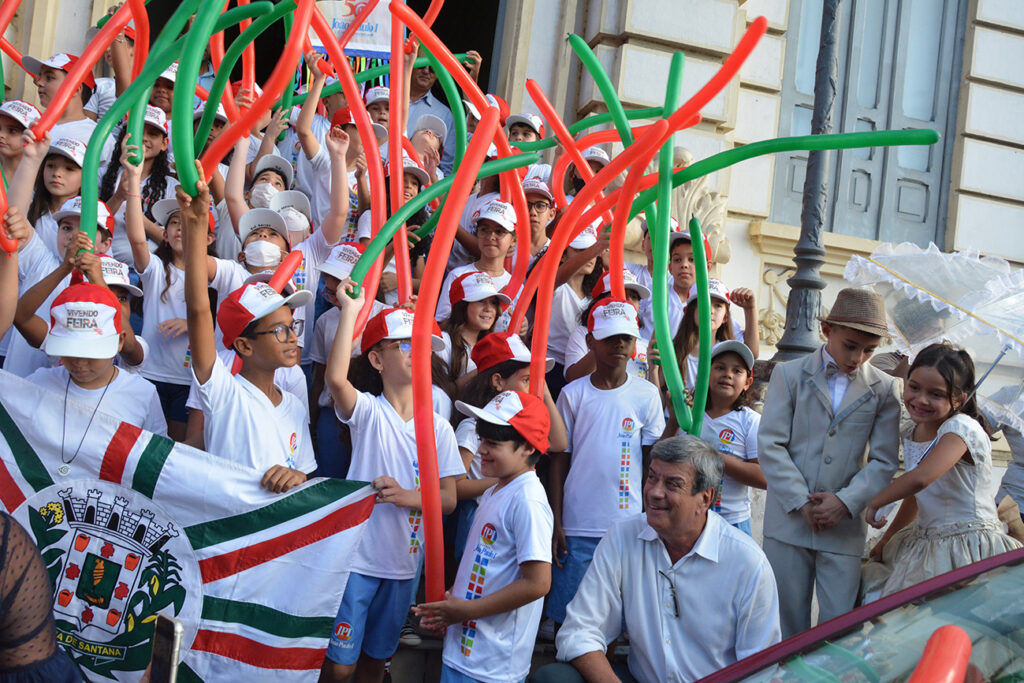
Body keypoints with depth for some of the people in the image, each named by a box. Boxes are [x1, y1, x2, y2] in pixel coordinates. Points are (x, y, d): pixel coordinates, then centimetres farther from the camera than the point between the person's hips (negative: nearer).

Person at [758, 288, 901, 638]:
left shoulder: (884, 389, 6)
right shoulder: (789, 374, 4)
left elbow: (884, 461, 3)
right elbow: (770, 444, -2)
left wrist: (846, 502, -11)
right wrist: (801, 502, -10)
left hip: (844, 526, 0)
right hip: (789, 518, 0)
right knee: (788, 619, 6)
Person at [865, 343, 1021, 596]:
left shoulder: (961, 428, -18)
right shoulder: (912, 433, 8)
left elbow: (920, 478, -34)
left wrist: (874, 504, -20)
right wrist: (886, 539, 24)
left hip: (968, 547, -7)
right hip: (925, 545, 7)